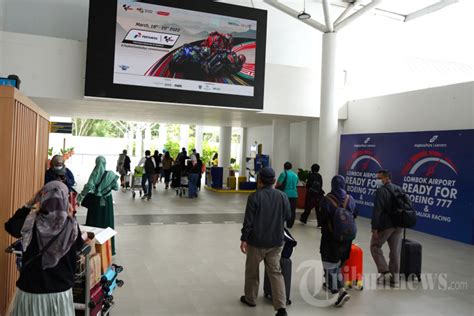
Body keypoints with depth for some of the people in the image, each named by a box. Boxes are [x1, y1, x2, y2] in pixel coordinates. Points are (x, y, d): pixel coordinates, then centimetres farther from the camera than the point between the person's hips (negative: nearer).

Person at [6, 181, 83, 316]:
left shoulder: (31, 222, -14)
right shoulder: (71, 225, -14)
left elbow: (10, 226, 9)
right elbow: (79, 246, 6)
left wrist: (29, 204, 5)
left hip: (31, 289, 0)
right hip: (61, 290, 1)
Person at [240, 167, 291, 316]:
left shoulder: (254, 197, -15)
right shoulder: (282, 196, -3)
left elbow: (248, 221, -15)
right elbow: (288, 216, 7)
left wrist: (244, 239, -7)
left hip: (256, 241, -3)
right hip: (276, 241, 3)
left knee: (252, 271, 16)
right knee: (276, 272, 8)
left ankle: (250, 298, 31)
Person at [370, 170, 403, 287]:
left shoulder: (381, 191, -13)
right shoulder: (399, 189, 10)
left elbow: (377, 211, -18)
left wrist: (374, 228, -16)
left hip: (385, 225, -7)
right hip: (398, 225, 7)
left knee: (375, 246, 10)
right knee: (395, 251, 11)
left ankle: (385, 272, 4)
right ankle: (395, 277, 18)